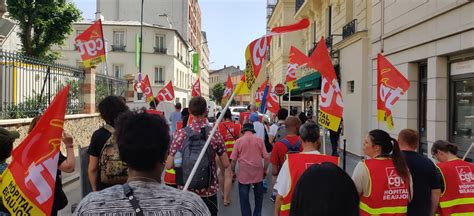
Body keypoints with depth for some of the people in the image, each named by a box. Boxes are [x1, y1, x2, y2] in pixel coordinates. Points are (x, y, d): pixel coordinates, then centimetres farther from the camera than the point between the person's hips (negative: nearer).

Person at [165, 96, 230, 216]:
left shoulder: (180, 134, -9)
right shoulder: (215, 134, -8)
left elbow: (169, 165, -8)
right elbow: (226, 164, -5)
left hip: (186, 190, 0)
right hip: (209, 190, 0)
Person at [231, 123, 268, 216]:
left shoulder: (239, 141, -2)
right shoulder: (259, 140, 0)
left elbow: (233, 159, -2)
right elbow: (266, 157, -1)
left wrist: (233, 171, 12)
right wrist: (265, 170, 11)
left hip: (244, 173, -2)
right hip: (258, 173, 2)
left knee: (244, 198, 9)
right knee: (258, 196, 20)